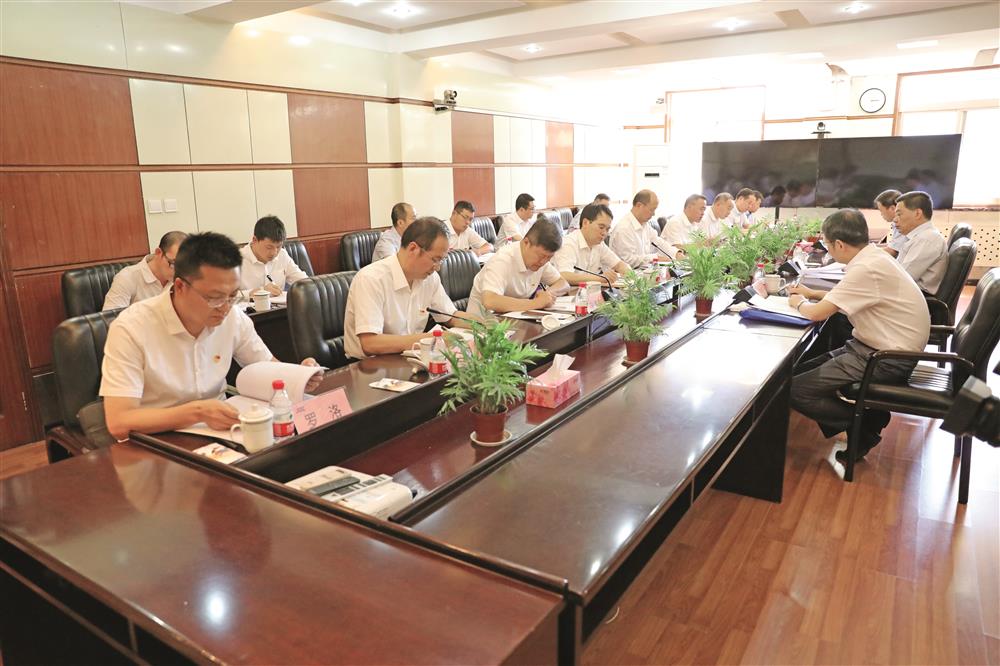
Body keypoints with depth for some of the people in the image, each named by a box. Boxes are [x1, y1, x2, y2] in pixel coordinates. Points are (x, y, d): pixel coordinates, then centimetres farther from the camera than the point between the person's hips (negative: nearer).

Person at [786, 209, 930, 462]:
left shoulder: (866, 269, -23)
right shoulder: (871, 256, 7)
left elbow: (817, 313, -21)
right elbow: (843, 296, 27)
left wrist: (799, 303, 0)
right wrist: (811, 293, 21)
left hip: (887, 360, -10)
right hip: (883, 347, 10)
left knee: (796, 390, -15)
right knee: (802, 371, 10)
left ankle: (863, 429, 0)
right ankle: (868, 415, 9)